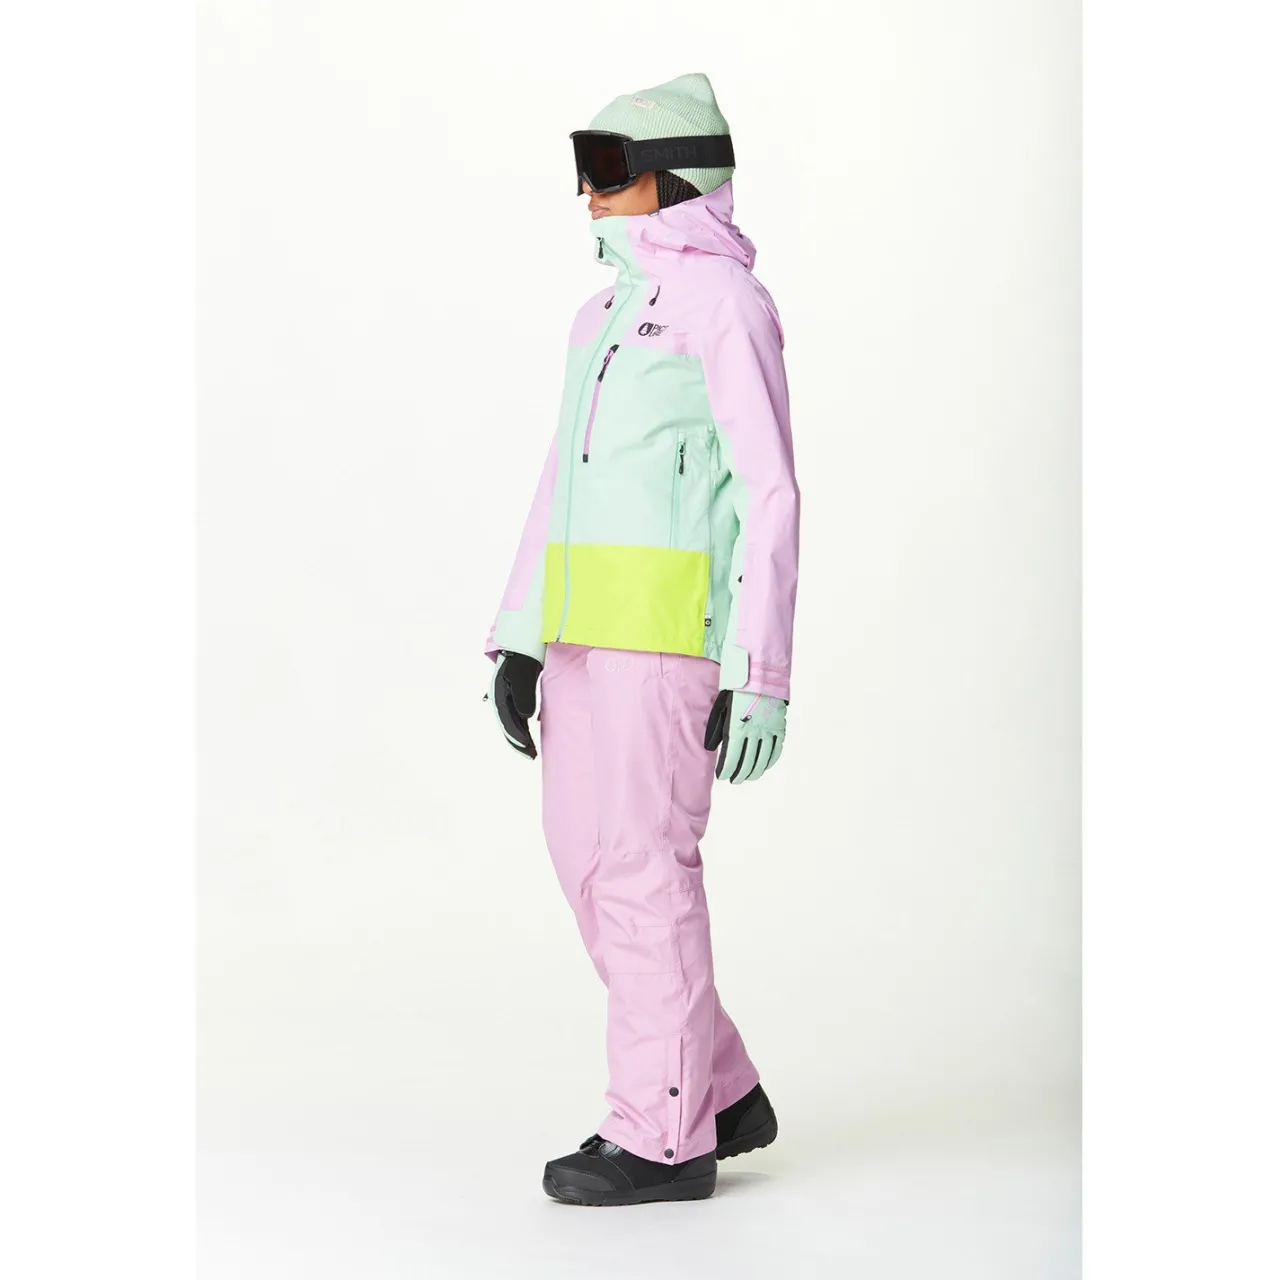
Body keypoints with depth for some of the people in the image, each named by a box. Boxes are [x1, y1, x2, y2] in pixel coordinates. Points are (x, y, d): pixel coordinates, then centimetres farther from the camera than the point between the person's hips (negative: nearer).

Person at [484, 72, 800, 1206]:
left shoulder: (725, 303, -8)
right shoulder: (608, 314, 20)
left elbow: (771, 496, -12)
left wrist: (762, 676, -17)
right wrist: (520, 640, 18)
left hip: (673, 628, -9)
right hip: (592, 633, 9)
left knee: (642, 866, -6)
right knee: (588, 859, 10)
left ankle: (665, 1134, 4)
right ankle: (723, 1092, 20)